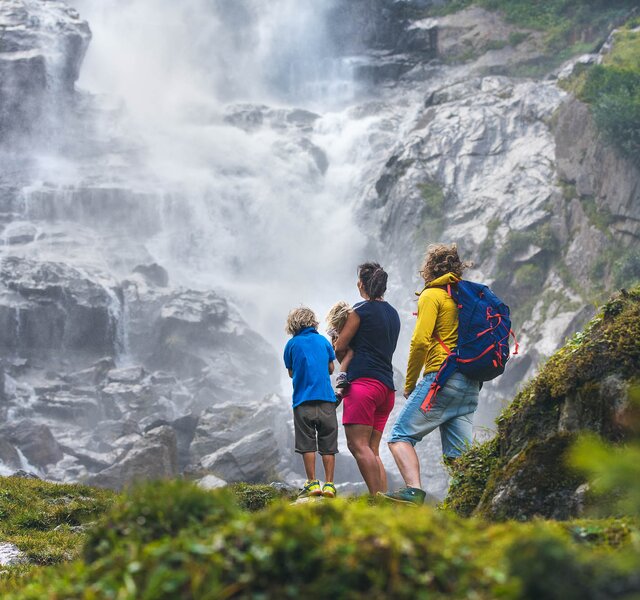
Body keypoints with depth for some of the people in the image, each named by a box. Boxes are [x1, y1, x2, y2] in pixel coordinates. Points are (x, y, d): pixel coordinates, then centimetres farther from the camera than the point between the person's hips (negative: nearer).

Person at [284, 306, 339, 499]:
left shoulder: (292, 344, 4)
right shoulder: (324, 341, 9)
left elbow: (291, 373, 14)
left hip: (303, 400, -1)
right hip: (326, 399, 1)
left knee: (307, 444, 2)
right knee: (328, 445, 4)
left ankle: (312, 483, -3)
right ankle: (329, 485, 0)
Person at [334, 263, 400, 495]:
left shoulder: (361, 310, -3)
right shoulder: (393, 314, 21)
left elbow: (340, 347, -3)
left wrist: (346, 365, 18)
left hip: (364, 382, -8)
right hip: (387, 386, 8)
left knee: (357, 444, -14)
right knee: (372, 450, 9)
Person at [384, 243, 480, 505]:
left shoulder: (432, 295, -1)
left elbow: (420, 340, -11)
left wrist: (409, 384, -2)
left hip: (442, 377, -7)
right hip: (470, 385, 7)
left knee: (400, 436, -7)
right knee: (458, 454, 7)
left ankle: (414, 491, -26)